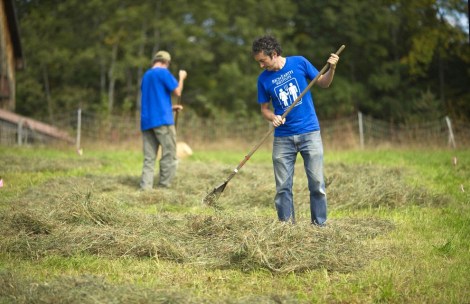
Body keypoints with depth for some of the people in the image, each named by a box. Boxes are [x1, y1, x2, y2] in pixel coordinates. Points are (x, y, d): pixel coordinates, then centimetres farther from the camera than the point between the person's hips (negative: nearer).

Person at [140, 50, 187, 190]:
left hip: (146, 121, 7)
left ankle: (145, 188, -6)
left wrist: (170, 107, 31)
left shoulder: (146, 75, 20)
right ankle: (164, 186, -3)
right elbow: (177, 92, -5)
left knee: (149, 158, 4)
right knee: (169, 155, 0)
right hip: (162, 120, -7)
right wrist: (181, 77, 10)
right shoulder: (163, 72, -4)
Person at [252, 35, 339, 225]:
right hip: (283, 137, 2)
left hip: (309, 133, -2)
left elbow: (323, 83, 9)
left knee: (317, 183, -3)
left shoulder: (299, 63, -1)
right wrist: (273, 117, -10)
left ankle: (320, 225, 5)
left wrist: (331, 69, -10)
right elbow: (265, 108, 11)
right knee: (283, 187, 1)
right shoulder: (264, 79, 3)